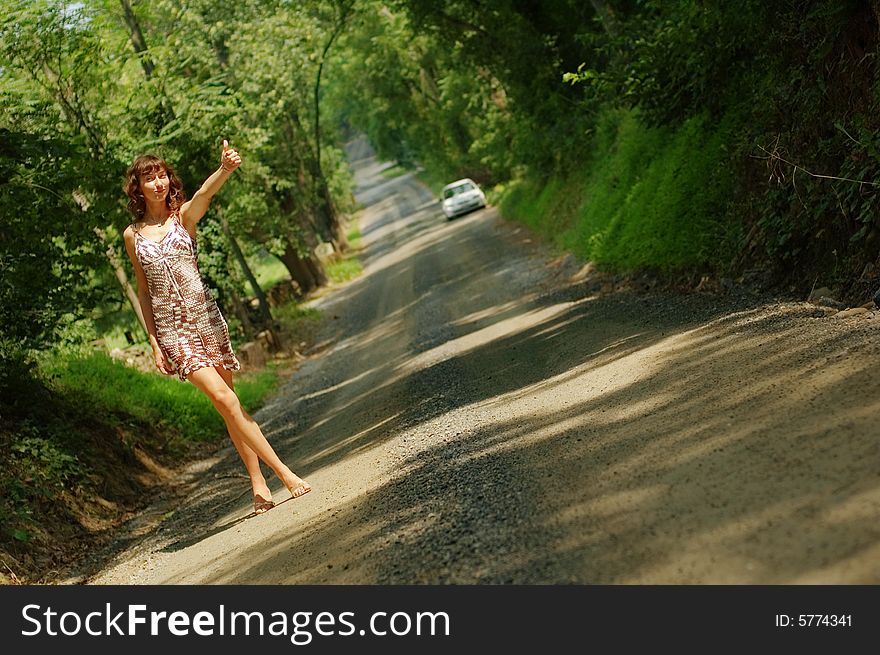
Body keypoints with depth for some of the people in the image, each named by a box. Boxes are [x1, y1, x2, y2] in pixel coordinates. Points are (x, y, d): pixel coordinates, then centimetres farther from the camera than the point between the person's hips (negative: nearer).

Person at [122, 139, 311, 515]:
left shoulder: (184, 215, 3)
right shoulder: (132, 235, 7)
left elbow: (206, 192, -20)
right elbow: (143, 291, 12)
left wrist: (225, 169, -42)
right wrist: (154, 342, 7)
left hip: (204, 317, 0)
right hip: (171, 328, 0)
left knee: (227, 403, 2)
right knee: (224, 398, -13)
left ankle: (259, 485, 10)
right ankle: (284, 473, -11)